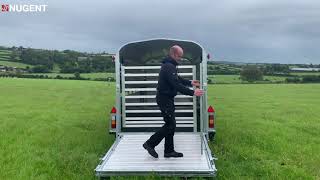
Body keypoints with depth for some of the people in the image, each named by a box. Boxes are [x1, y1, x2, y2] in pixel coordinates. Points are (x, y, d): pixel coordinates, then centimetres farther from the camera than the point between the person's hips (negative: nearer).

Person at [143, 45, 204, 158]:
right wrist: (192, 93, -23)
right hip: (164, 99, -11)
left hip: (167, 99, 11)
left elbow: (177, 79, 25)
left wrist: (190, 83, 17)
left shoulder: (170, 65, 14)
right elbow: (176, 85, -26)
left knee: (170, 124, 13)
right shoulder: (169, 67, -21)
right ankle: (150, 143, 4)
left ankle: (169, 151, 21)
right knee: (170, 125, -6)